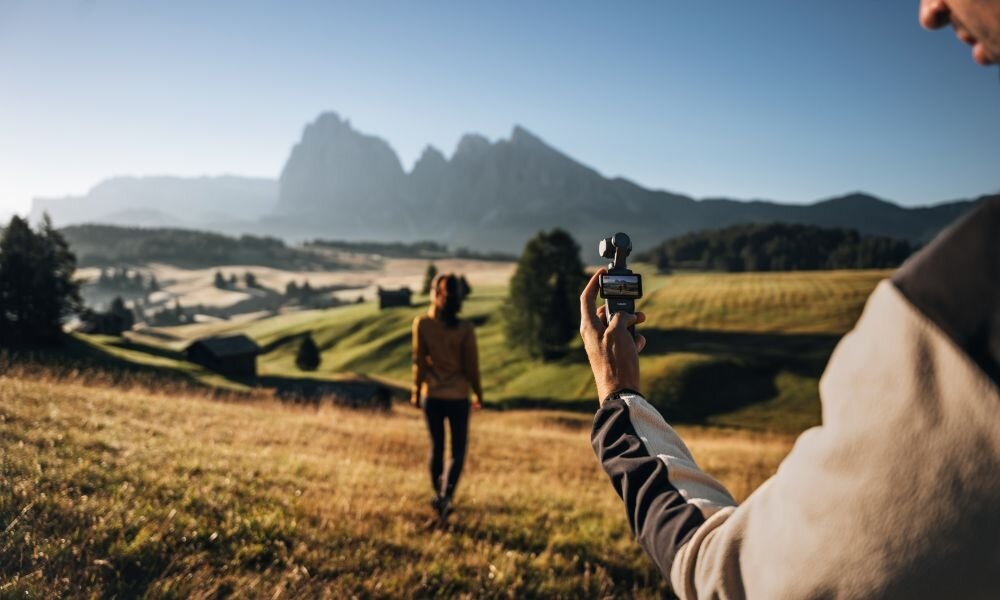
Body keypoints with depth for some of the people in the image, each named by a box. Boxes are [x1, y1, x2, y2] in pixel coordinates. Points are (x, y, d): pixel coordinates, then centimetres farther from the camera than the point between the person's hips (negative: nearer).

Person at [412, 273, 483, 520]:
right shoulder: (465, 328, -12)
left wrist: (416, 391, 10)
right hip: (458, 397, -2)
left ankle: (438, 496, 27)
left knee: (436, 447, 17)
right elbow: (471, 365, -6)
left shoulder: (421, 324, -8)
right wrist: (478, 393, 9)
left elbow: (419, 362, -3)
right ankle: (446, 495, -10)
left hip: (431, 395, 2)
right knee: (458, 450, 8)